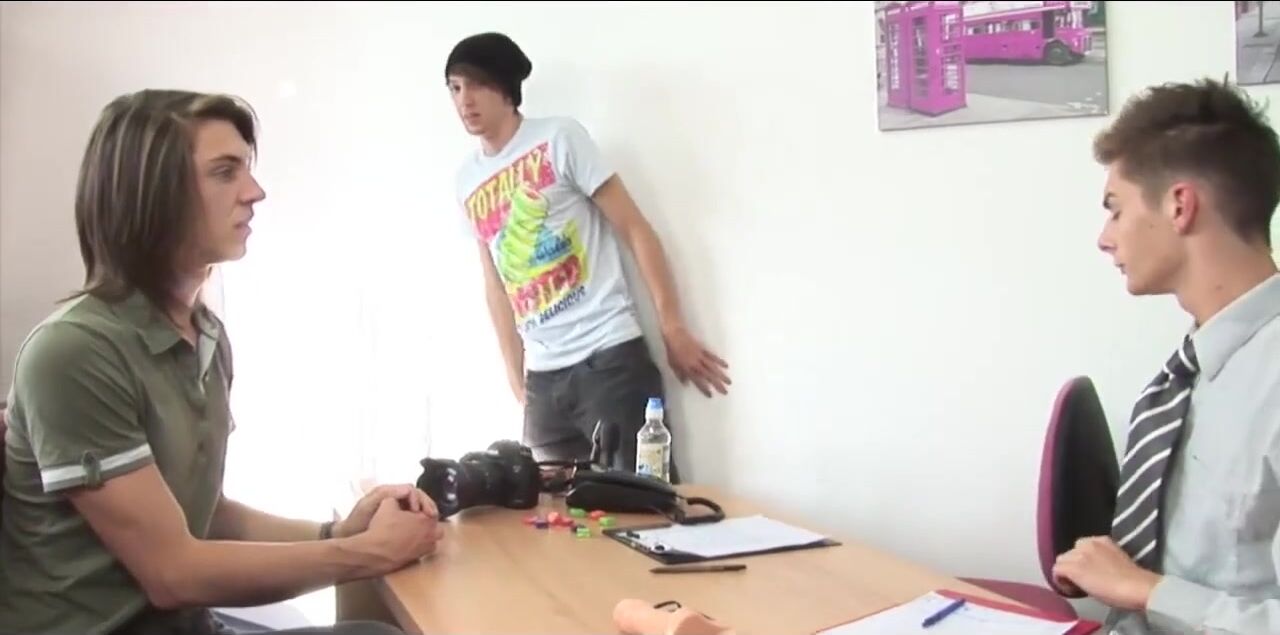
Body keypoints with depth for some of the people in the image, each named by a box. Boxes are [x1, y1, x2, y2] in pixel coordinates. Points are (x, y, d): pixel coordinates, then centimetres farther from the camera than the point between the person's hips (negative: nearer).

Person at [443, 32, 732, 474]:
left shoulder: (559, 138, -3)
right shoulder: (467, 181, 12)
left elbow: (636, 231, -5)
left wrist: (673, 330, -10)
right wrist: (517, 382, 14)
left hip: (608, 355, -5)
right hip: (543, 376, 6)